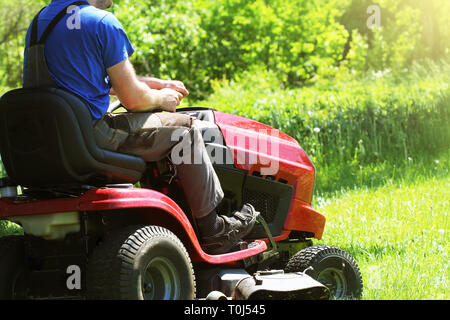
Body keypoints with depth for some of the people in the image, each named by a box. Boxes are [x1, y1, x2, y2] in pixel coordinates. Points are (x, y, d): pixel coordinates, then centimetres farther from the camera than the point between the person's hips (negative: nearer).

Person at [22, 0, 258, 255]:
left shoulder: (39, 21, 14)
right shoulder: (102, 22, -13)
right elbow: (132, 99, -11)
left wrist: (156, 84, 25)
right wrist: (161, 99, 11)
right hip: (93, 134, -9)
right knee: (185, 128, 7)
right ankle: (214, 232, 14)